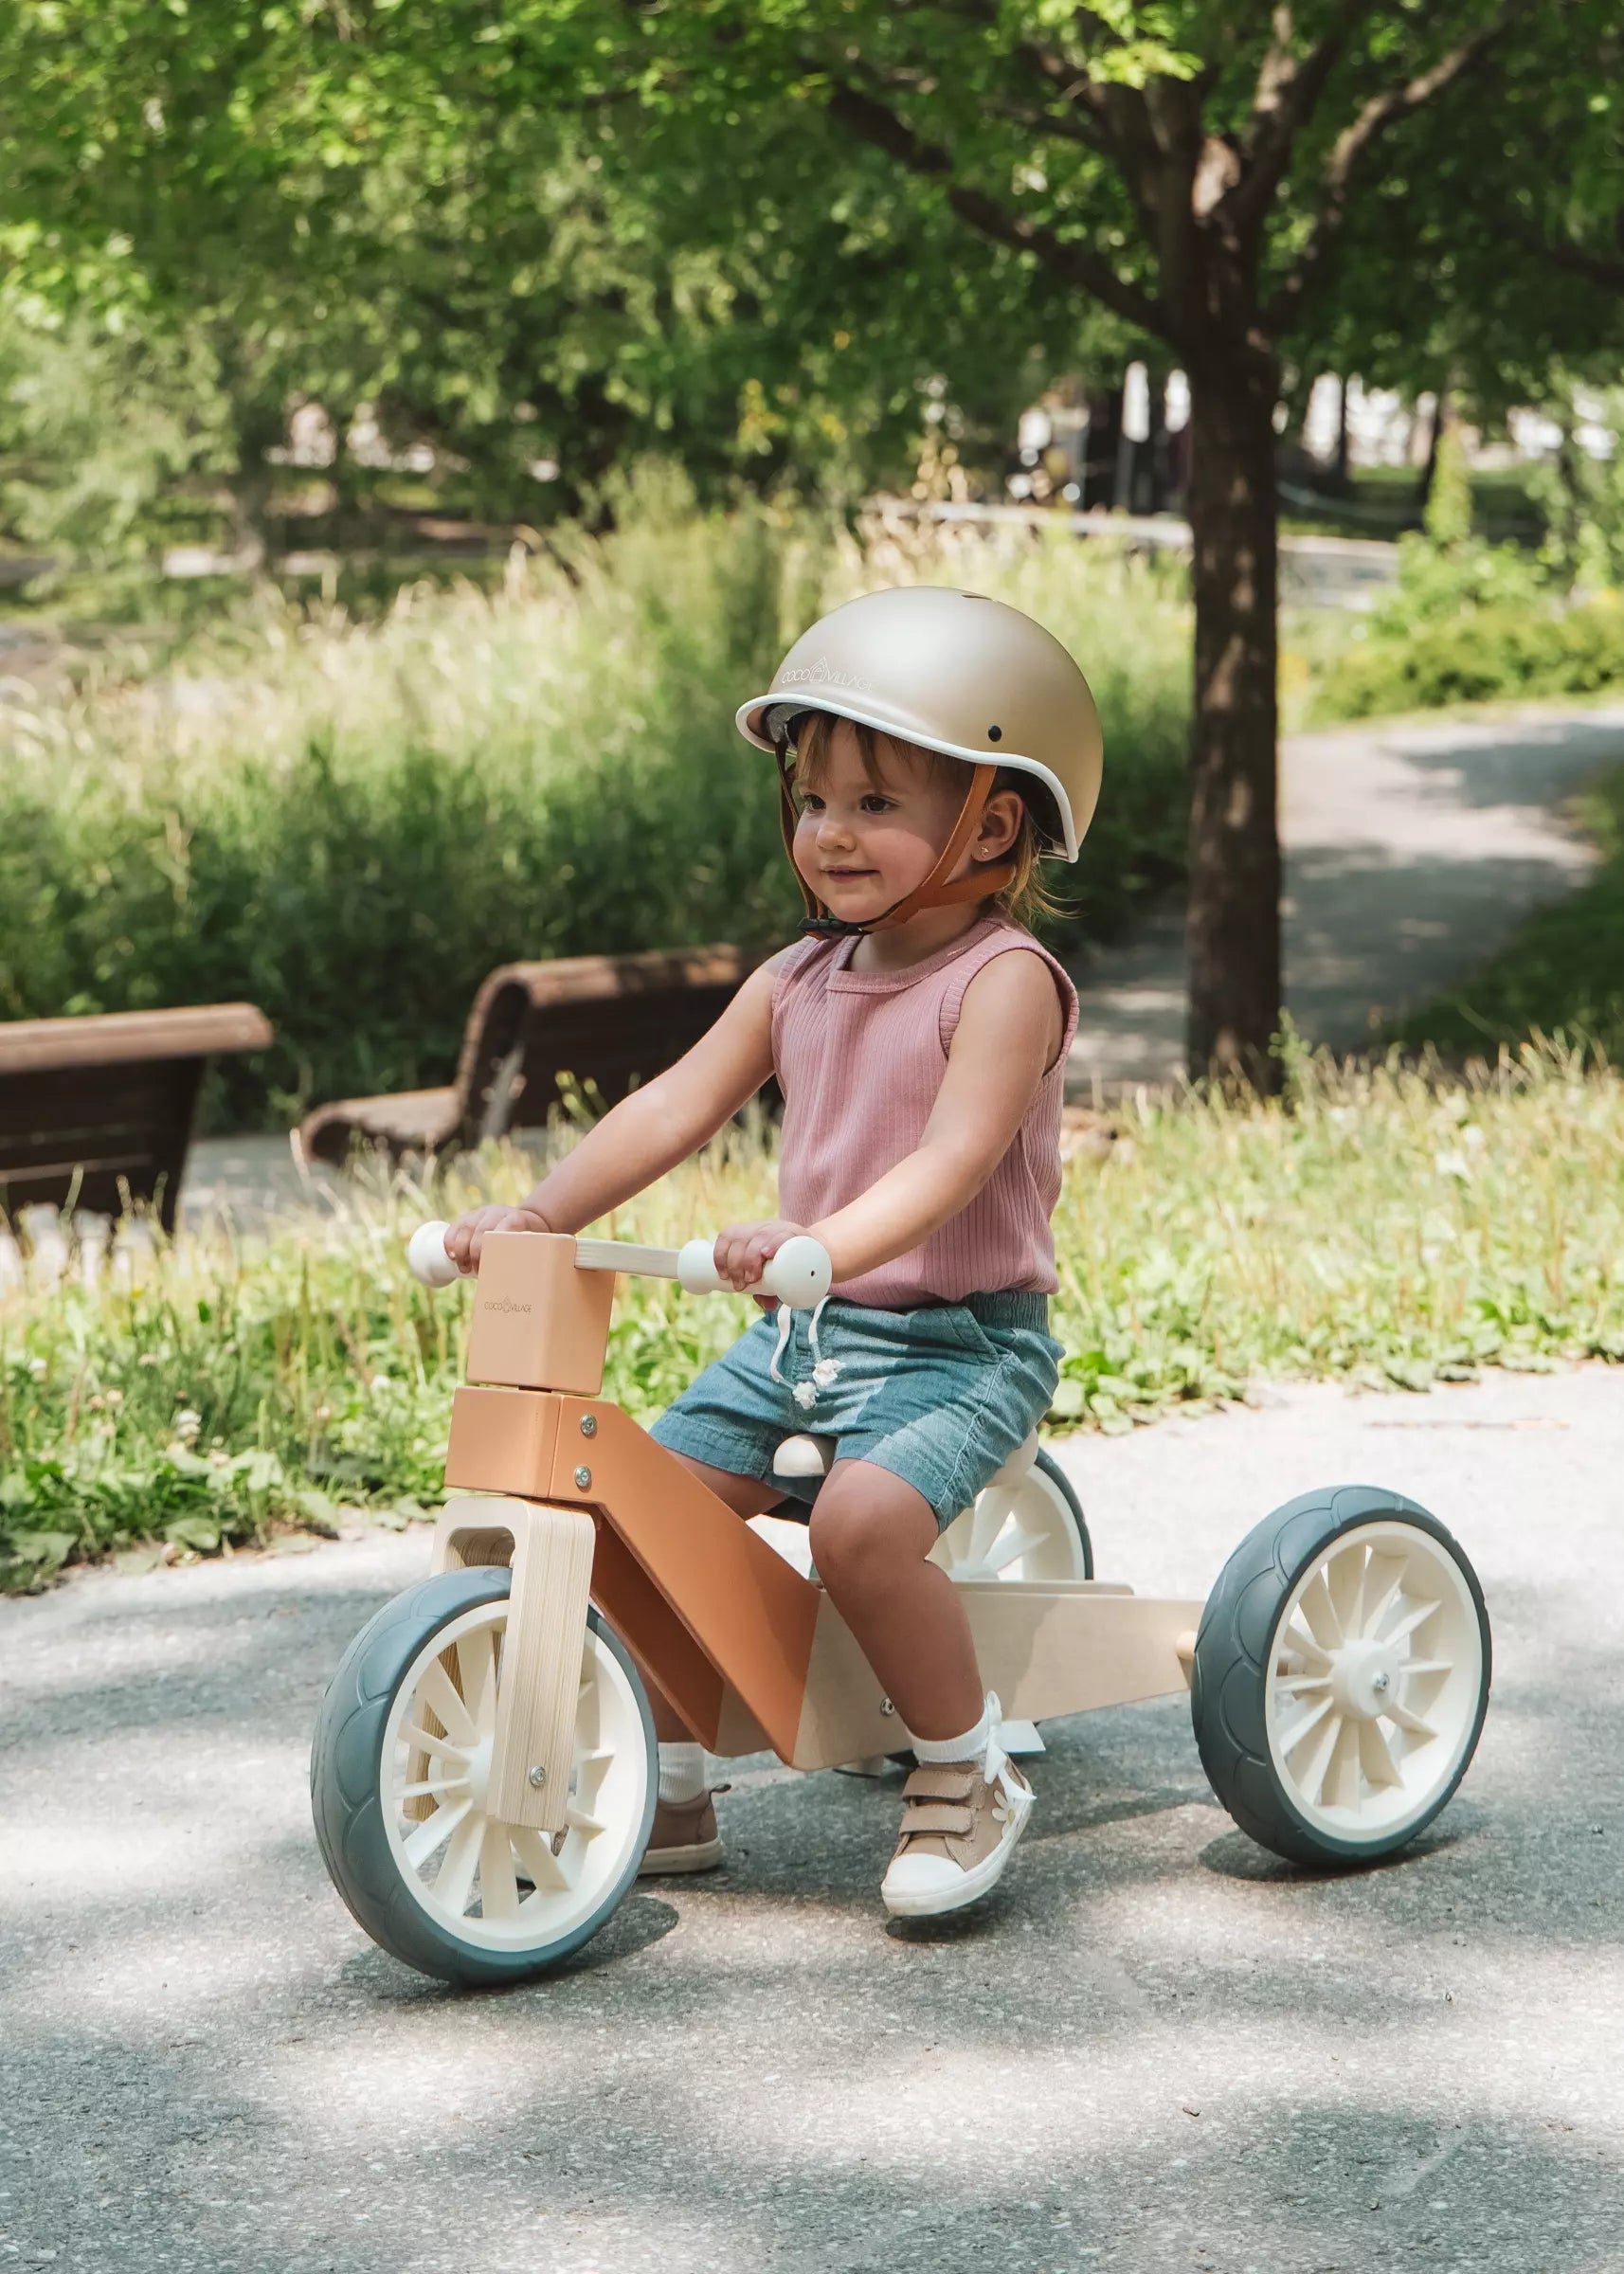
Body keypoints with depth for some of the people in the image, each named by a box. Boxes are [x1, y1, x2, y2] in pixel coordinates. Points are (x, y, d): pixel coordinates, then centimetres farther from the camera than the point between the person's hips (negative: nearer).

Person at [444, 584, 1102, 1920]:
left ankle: (967, 1779, -10)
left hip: (957, 1343, -7)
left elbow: (952, 1159, -27)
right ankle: (670, 1791, 15)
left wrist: (818, 1245, -42)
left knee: (865, 1516, -32)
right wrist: (540, 1214, -7)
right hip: (802, 1340, 8)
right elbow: (676, 1107, 7)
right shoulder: (797, 981, 9)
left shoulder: (1005, 980, -13)